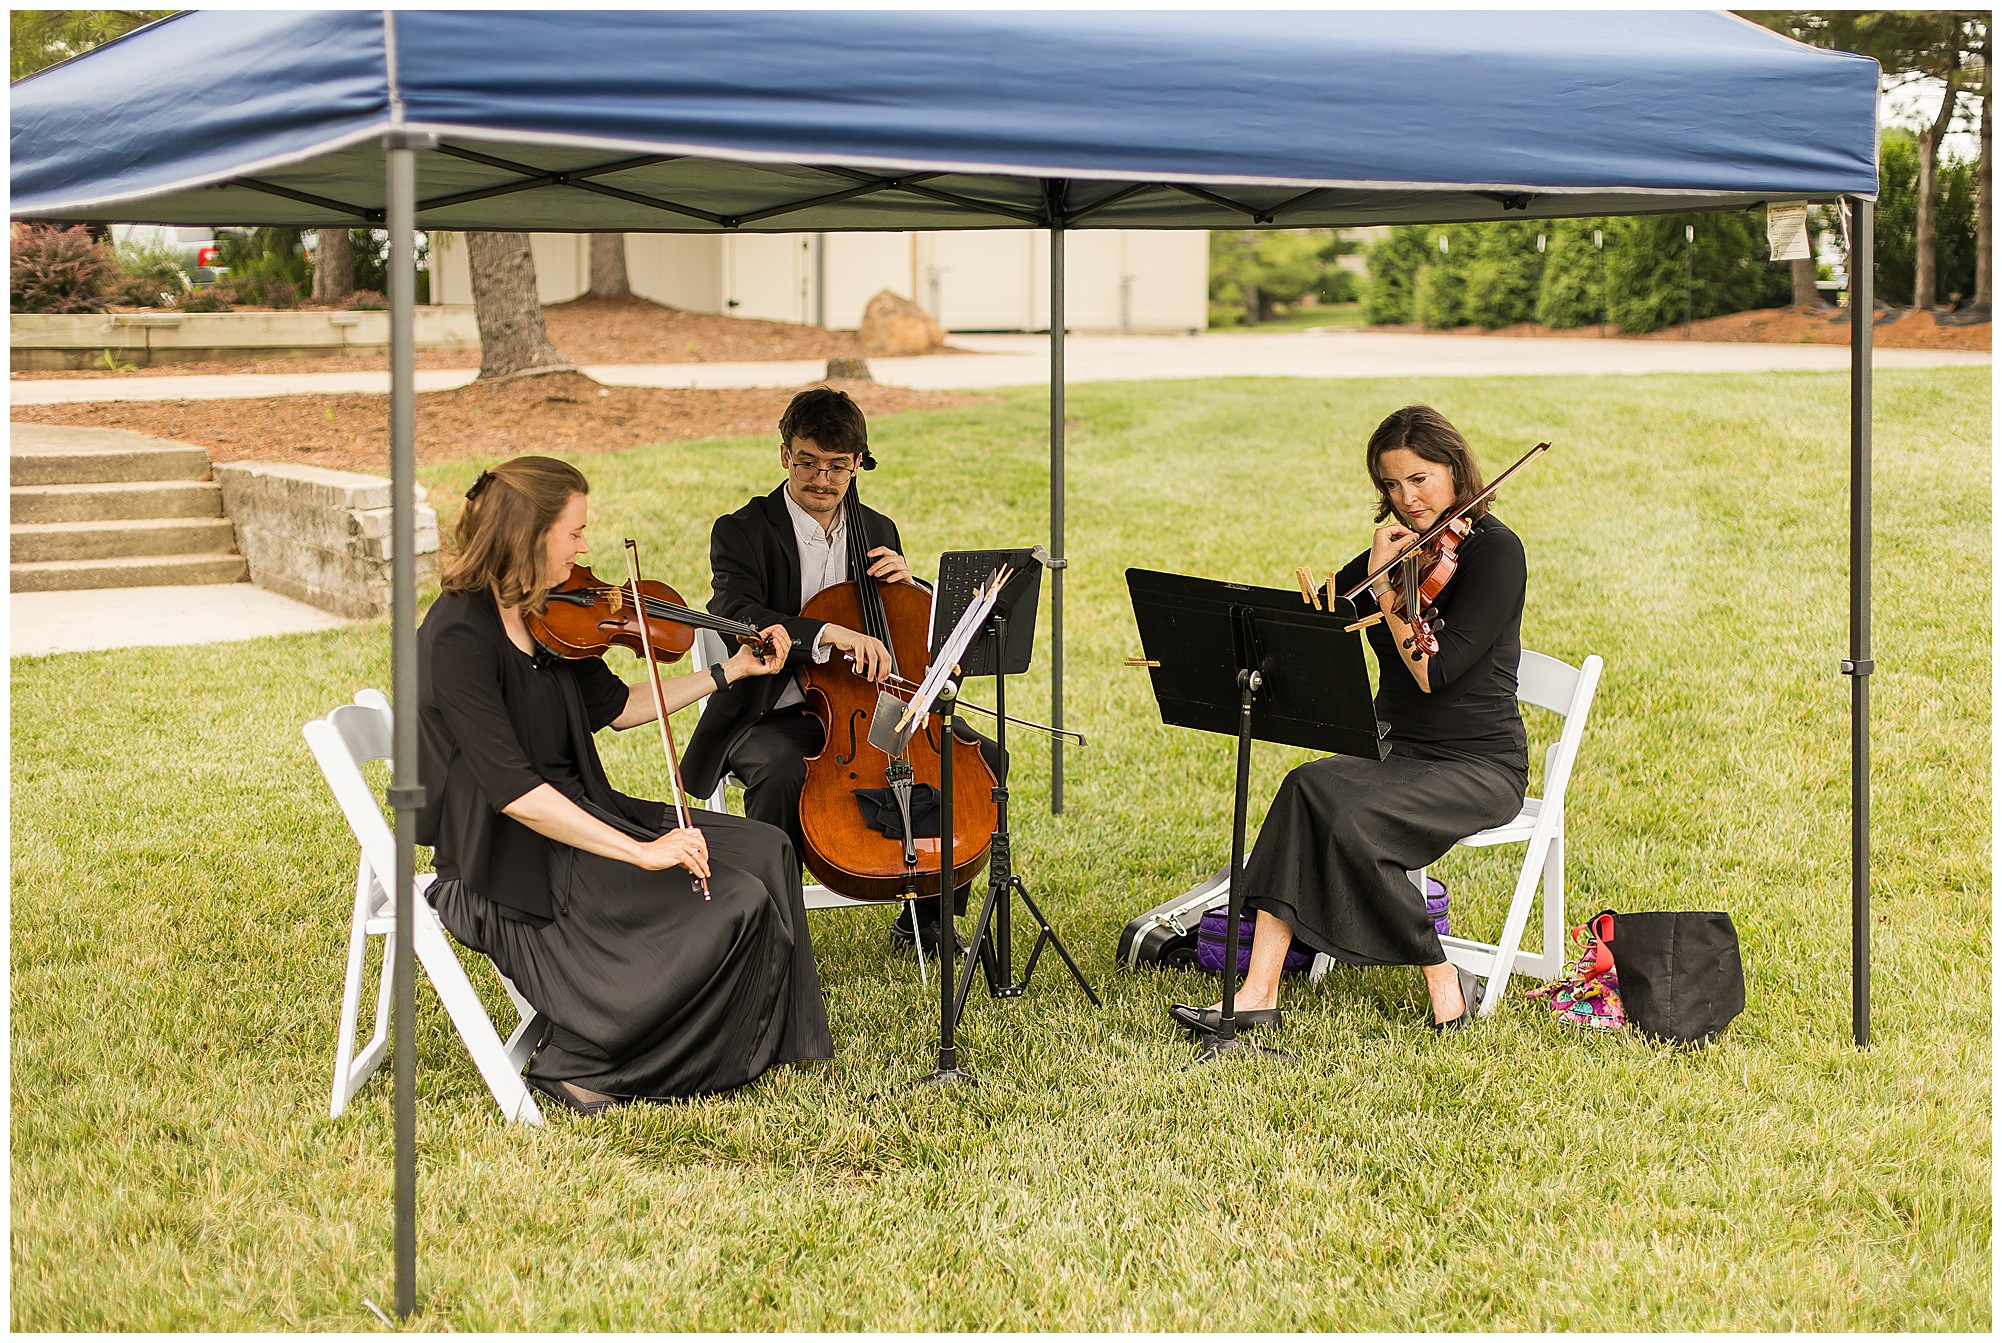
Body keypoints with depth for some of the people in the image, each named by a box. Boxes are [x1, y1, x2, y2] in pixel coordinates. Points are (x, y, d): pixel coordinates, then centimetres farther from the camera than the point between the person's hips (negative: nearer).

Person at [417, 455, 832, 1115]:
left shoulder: (542, 616, 5)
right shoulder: (459, 636, -22)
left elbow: (615, 706, 20)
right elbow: (512, 789, -28)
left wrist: (732, 670, 17)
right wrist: (641, 851, -30)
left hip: (576, 815, 9)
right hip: (505, 866, -9)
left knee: (763, 850, -1)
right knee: (732, 903, -17)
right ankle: (577, 1063, -5)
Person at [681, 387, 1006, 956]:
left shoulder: (878, 532, 13)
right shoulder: (742, 531, -5)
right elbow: (735, 616, -26)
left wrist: (907, 584, -4)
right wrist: (826, 632, -41)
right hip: (773, 716, -5)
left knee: (984, 756, -12)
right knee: (782, 774, -39)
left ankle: (925, 916, 3)